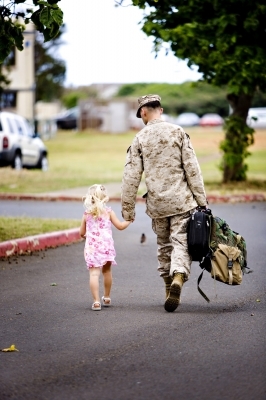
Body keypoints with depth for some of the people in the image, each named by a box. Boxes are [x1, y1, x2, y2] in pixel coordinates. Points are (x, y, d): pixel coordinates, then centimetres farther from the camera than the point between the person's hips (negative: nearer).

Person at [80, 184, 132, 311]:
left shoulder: (86, 214, 4)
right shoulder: (108, 211, 2)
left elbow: (81, 233, 9)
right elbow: (120, 226, 5)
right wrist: (129, 220, 24)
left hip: (92, 247, -1)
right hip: (106, 246, 1)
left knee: (94, 273, -8)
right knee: (107, 271, 21)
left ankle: (96, 301, -19)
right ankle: (107, 298, 34)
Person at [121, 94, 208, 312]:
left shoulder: (140, 139, 1)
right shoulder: (178, 132, 0)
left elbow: (131, 177, 0)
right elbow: (192, 168, -3)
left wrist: (128, 209, 7)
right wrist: (202, 200, 2)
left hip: (156, 204, 1)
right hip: (181, 200, -1)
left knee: (164, 245, 16)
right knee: (181, 243, -3)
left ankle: (169, 287, 17)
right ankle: (178, 277, -28)